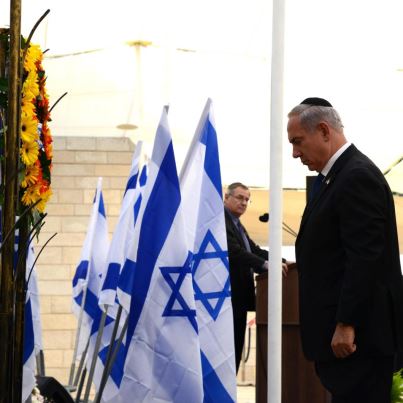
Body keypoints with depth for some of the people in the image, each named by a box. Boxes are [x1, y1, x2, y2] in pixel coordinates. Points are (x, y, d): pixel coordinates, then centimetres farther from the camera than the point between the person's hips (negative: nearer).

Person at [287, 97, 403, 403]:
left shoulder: (358, 177, -14)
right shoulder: (332, 176, 16)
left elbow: (365, 258, -21)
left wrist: (346, 325, -20)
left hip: (358, 332, -10)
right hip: (341, 331, 10)